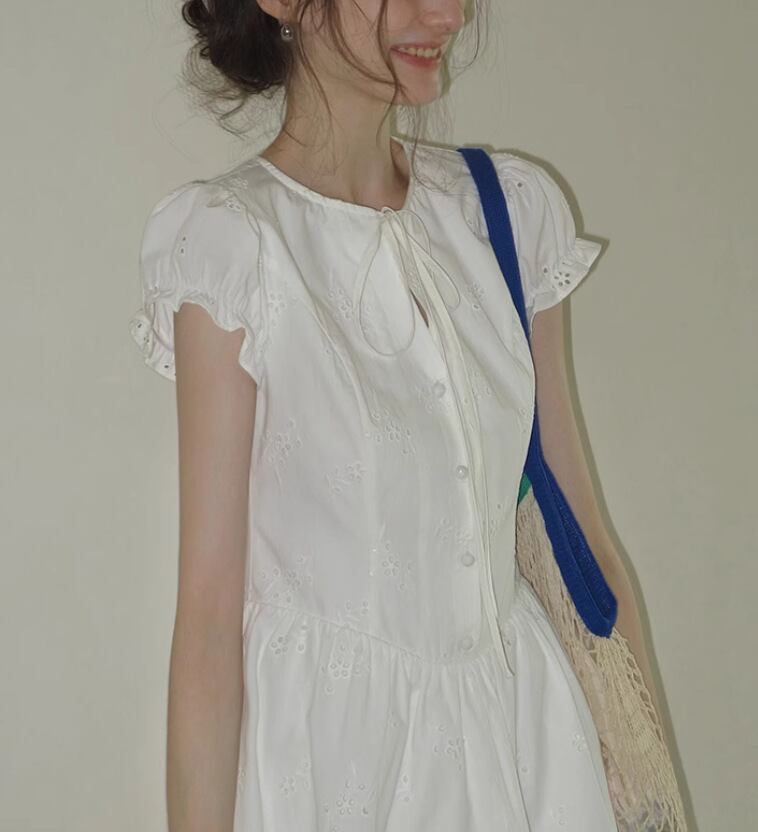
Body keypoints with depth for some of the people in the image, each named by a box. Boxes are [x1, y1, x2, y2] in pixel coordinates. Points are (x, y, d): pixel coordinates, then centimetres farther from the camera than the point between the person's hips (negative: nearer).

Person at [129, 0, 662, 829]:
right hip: (336, 739, -5)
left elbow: (571, 501, 6)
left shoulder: (511, 206, 0)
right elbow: (209, 603, -16)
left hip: (524, 715, 5)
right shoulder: (228, 240, -15)